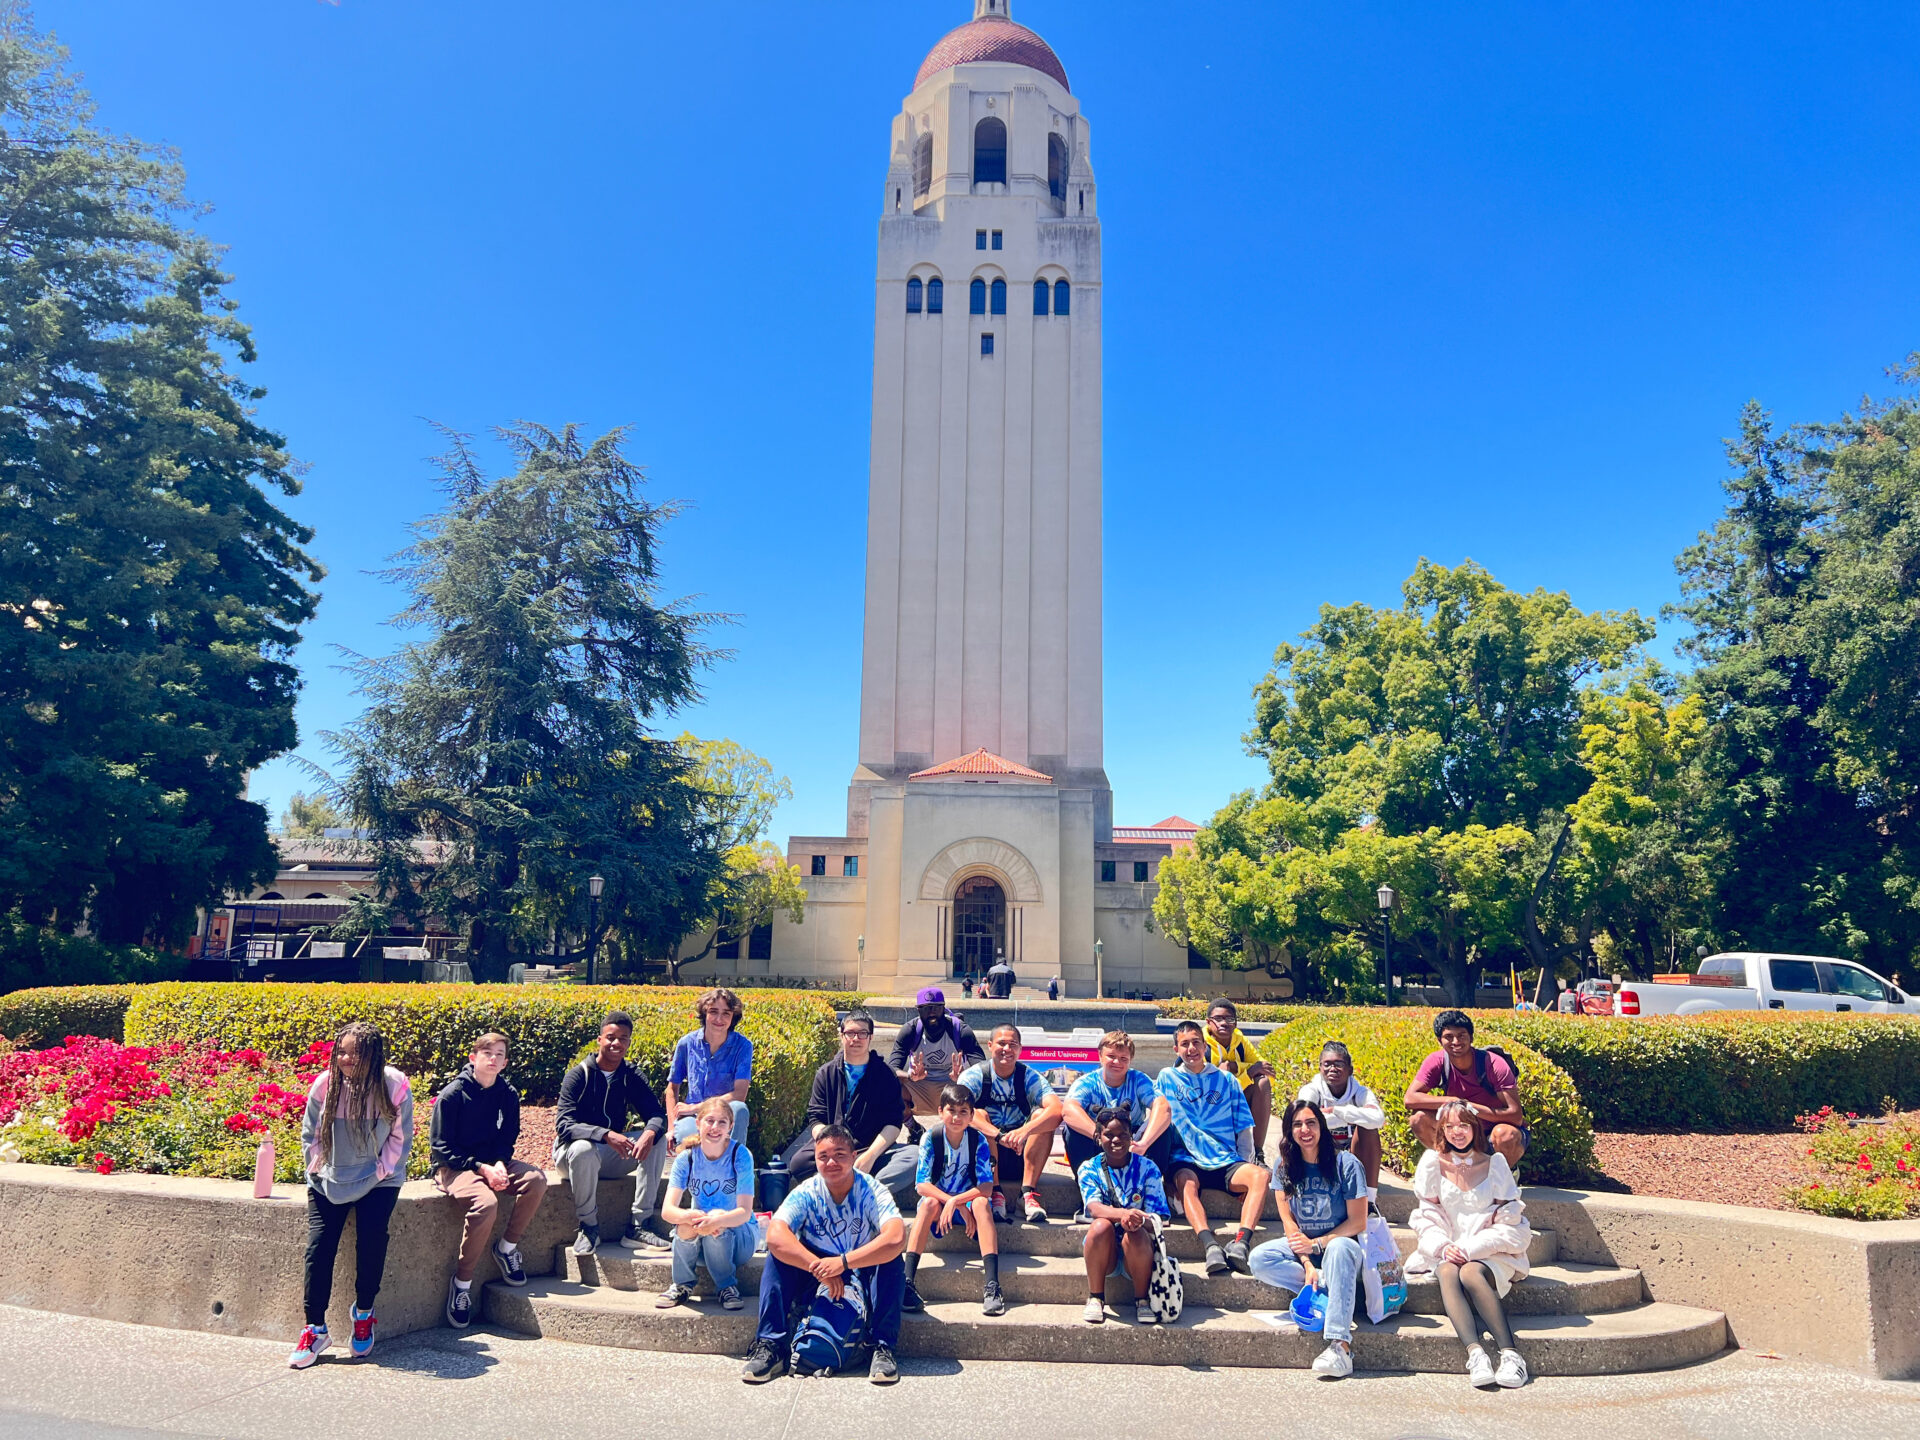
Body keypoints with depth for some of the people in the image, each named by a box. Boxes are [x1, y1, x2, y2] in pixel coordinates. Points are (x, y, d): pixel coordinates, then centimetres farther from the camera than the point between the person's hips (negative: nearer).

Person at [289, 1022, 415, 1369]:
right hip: (329, 1182, 2)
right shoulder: (325, 1083, -8)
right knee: (318, 1246, -9)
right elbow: (310, 1133, 7)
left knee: (371, 1241, -15)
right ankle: (315, 1329, 2)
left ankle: (364, 1314, 8)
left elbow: (400, 1137, -2)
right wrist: (317, 1168, -1)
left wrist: (380, 1171, -8)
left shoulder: (395, 1086, -13)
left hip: (378, 1181, -2)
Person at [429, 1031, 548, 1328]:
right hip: (453, 1166, -5)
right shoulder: (452, 1094, -12)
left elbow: (508, 1137, 9)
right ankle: (461, 1282, -16)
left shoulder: (508, 1094, 2)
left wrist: (500, 1165, -14)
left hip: (492, 1162, 5)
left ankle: (507, 1247, -3)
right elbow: (442, 1146, -12)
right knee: (485, 1203, -34)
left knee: (536, 1179, -22)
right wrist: (481, 1168, -22)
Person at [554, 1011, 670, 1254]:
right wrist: (606, 1135, -41)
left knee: (658, 1140, -19)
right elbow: (564, 1125, -24)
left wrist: (650, 1133, -34)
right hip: (572, 1151, -4)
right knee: (583, 1149, -39)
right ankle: (588, 1226, -18)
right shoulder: (578, 1076, -13)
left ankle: (639, 1225, -20)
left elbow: (657, 1113, -8)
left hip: (611, 1156, 4)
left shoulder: (631, 1076, 0)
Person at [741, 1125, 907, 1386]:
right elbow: (774, 1236, -29)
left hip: (863, 1278, -1)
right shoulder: (806, 1192, -13)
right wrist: (820, 1269, -38)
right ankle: (771, 1347, -20)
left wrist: (842, 1262, -40)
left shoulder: (871, 1190, -17)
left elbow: (896, 1238, -34)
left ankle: (883, 1347, -22)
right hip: (815, 1285, 2)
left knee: (891, 1261, -30)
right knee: (777, 1256, -22)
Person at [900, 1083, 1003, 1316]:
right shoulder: (931, 1138, -11)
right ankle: (906, 1282, -40)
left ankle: (992, 1285, -40)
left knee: (981, 1203, -32)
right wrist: (957, 1205, -27)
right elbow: (922, 1185, -17)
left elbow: (986, 1186, -17)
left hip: (969, 1201, 0)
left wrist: (956, 1201, -31)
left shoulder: (978, 1141, -10)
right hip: (938, 1201, 0)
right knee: (930, 1202, -33)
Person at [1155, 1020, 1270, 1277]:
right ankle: (1211, 1246, -52)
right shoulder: (1167, 1078, 14)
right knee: (1186, 1181, -37)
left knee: (1261, 1175, -30)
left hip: (1227, 1162, 2)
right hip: (1186, 1162, -2)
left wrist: (1245, 1167, 2)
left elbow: (1243, 1128, 16)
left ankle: (1240, 1243, -43)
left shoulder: (1225, 1080, 17)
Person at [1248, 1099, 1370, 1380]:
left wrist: (1316, 1244, -19)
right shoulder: (1285, 1167, 0)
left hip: (1339, 1243, -4)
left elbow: (1358, 1223, -11)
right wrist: (1307, 1264, -17)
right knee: (1259, 1258, -23)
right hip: (1303, 1247, 4)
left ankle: (1340, 1346, -44)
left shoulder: (1345, 1164, -11)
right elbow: (1288, 1221, -3)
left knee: (1339, 1248, -39)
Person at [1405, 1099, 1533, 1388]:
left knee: (1470, 1273, -34)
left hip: (1490, 1252, -1)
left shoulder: (1494, 1163, 5)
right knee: (1447, 1273, -33)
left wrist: (1472, 1248, -13)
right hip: (1445, 1250, 1)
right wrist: (1443, 1246, -14)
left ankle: (1510, 1353, -38)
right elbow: (1424, 1217, 7)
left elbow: (1509, 1220, 1)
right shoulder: (1433, 1163, 8)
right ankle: (1475, 1353, -45)